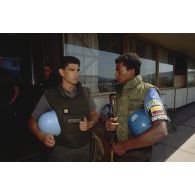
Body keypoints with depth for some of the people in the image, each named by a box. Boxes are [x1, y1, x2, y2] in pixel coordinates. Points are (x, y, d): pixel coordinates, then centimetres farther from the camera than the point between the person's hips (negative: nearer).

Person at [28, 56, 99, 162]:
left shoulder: (85, 92, -4)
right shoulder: (50, 95, -11)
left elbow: (94, 114, 7)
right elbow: (33, 120, -4)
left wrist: (90, 124, -13)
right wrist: (42, 136, -20)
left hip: (84, 147, 3)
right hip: (61, 149, -2)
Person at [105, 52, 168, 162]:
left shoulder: (147, 91, -18)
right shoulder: (121, 91, 3)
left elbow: (161, 131, -28)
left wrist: (125, 145, -21)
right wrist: (111, 123, -8)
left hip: (137, 155, -6)